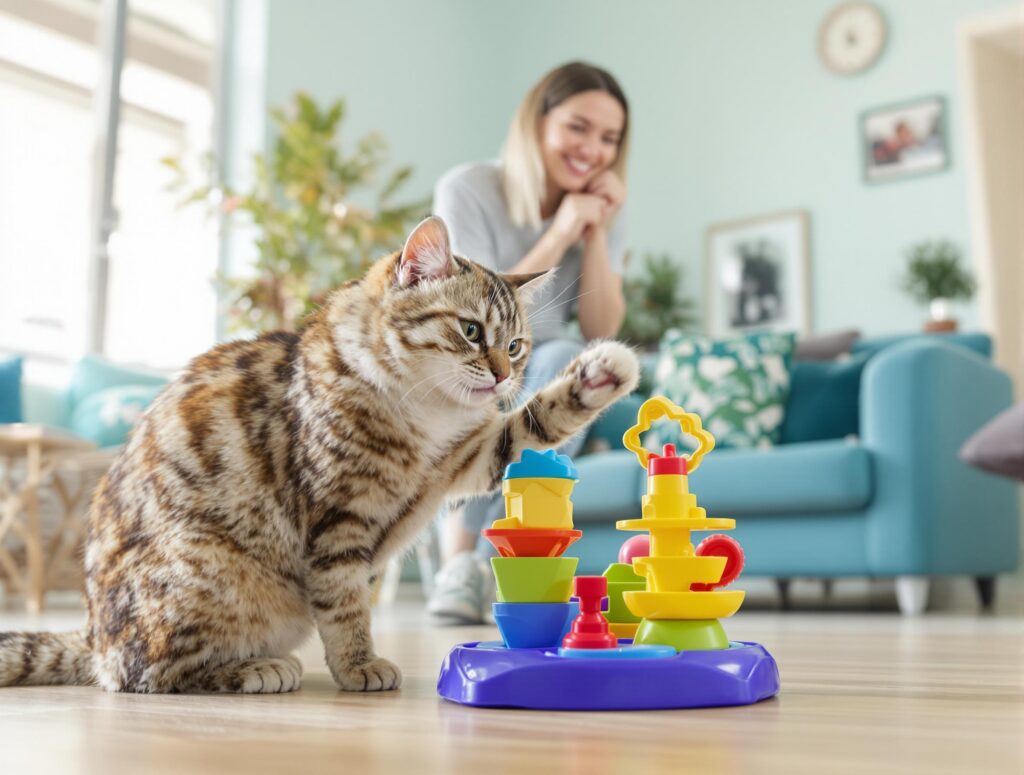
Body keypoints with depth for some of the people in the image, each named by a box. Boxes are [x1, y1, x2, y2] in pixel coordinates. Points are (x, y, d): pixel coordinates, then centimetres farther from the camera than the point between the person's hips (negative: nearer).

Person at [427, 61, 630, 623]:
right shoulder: (468, 191, -13)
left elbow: (601, 332, -7)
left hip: (539, 388, 3)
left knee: (566, 361, -31)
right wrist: (559, 235, -24)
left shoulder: (601, 211, 0)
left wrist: (597, 234, -18)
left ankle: (480, 558, -26)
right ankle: (461, 552, -19)